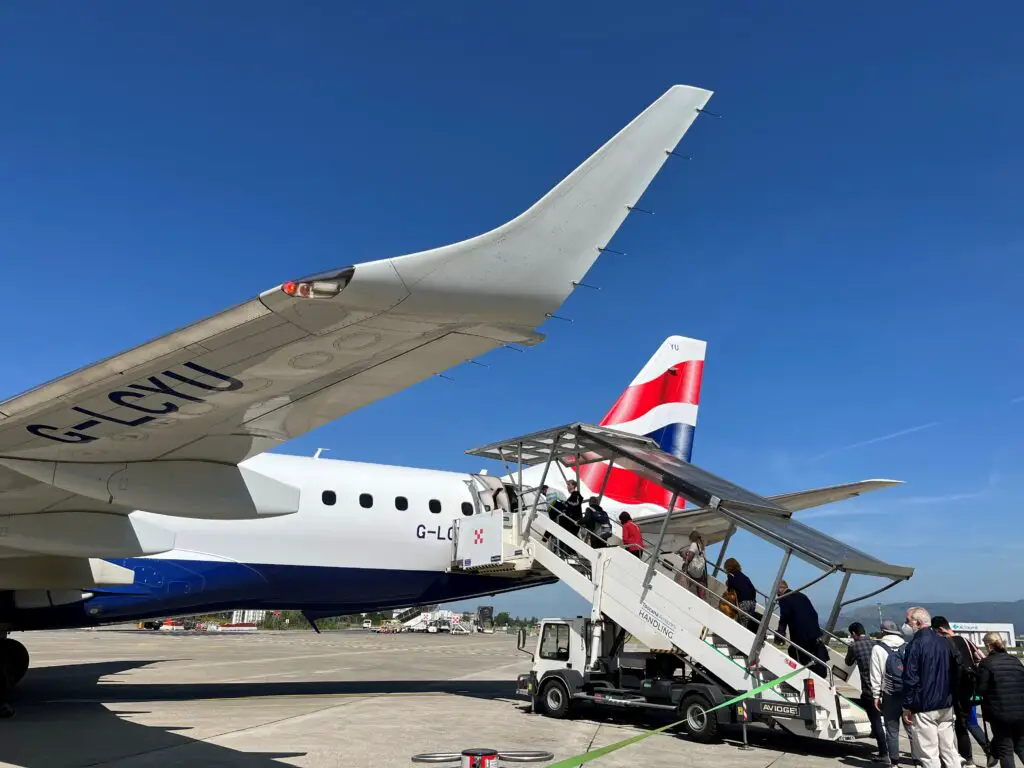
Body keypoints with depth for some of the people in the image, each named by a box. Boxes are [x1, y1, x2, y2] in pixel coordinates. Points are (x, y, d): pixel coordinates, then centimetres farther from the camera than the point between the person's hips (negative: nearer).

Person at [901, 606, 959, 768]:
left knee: (929, 754, -1)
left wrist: (907, 706, -10)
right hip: (947, 706, 7)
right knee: (949, 749, 14)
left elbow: (910, 679, -17)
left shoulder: (915, 644, -15)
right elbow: (952, 673, 15)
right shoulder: (944, 642, 7)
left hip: (924, 707, -7)